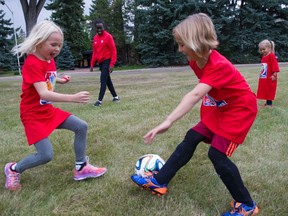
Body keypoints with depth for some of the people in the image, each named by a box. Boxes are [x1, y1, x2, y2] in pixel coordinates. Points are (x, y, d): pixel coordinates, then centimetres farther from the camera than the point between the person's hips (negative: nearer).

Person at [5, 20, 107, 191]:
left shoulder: (50, 60, 4)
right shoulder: (32, 63, -24)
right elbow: (44, 94, -36)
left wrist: (61, 80, 5)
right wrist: (73, 98, -46)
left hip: (49, 111, 9)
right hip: (33, 114, -8)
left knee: (81, 126, 0)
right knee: (46, 155, -13)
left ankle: (81, 167, 12)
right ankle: (13, 169, 16)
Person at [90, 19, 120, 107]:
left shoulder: (108, 36, -11)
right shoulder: (95, 38, 10)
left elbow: (113, 51, -13)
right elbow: (94, 52, 16)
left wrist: (112, 64, -20)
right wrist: (92, 64, 10)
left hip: (107, 61, -7)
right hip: (100, 62, 8)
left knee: (103, 80, -13)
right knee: (107, 80, 13)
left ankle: (100, 100, -13)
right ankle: (115, 97, 25)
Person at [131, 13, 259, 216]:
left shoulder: (218, 66, -33)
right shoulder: (197, 61, -6)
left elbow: (195, 95, -49)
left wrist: (168, 121, -57)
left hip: (240, 109, -8)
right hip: (220, 108, 8)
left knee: (217, 154, -12)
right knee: (191, 138, 3)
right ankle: (159, 181, 11)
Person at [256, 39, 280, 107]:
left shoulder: (271, 56, -15)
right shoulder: (263, 57, 10)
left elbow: (275, 66, -19)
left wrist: (274, 75, -23)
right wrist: (261, 73, 15)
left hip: (270, 78, -9)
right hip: (264, 77, 9)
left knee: (270, 90, -1)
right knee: (265, 90, 13)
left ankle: (269, 103, 7)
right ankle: (267, 102, 22)